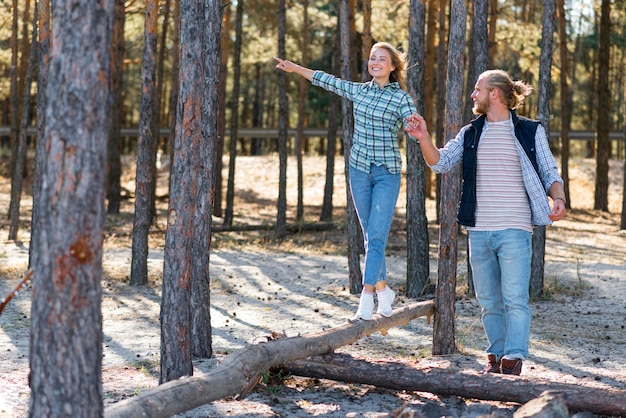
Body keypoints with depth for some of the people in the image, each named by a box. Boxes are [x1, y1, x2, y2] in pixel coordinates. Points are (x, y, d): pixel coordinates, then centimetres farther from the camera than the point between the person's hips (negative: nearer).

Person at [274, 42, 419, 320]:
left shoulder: (401, 98, -5)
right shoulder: (359, 91, 9)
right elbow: (326, 80, 20)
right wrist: (295, 68, 27)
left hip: (387, 174, -5)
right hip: (360, 169, 5)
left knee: (377, 235, -12)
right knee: (369, 234, 8)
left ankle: (367, 296, -16)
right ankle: (383, 290, 19)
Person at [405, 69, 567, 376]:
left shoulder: (530, 131, 3)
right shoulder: (470, 134, 14)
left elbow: (549, 173, 3)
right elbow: (440, 162, 8)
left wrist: (558, 199, -16)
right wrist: (424, 139, -9)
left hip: (515, 230, -4)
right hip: (479, 232, 5)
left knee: (514, 299, -10)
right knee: (489, 301, 10)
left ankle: (513, 361, -9)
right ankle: (495, 357, 20)